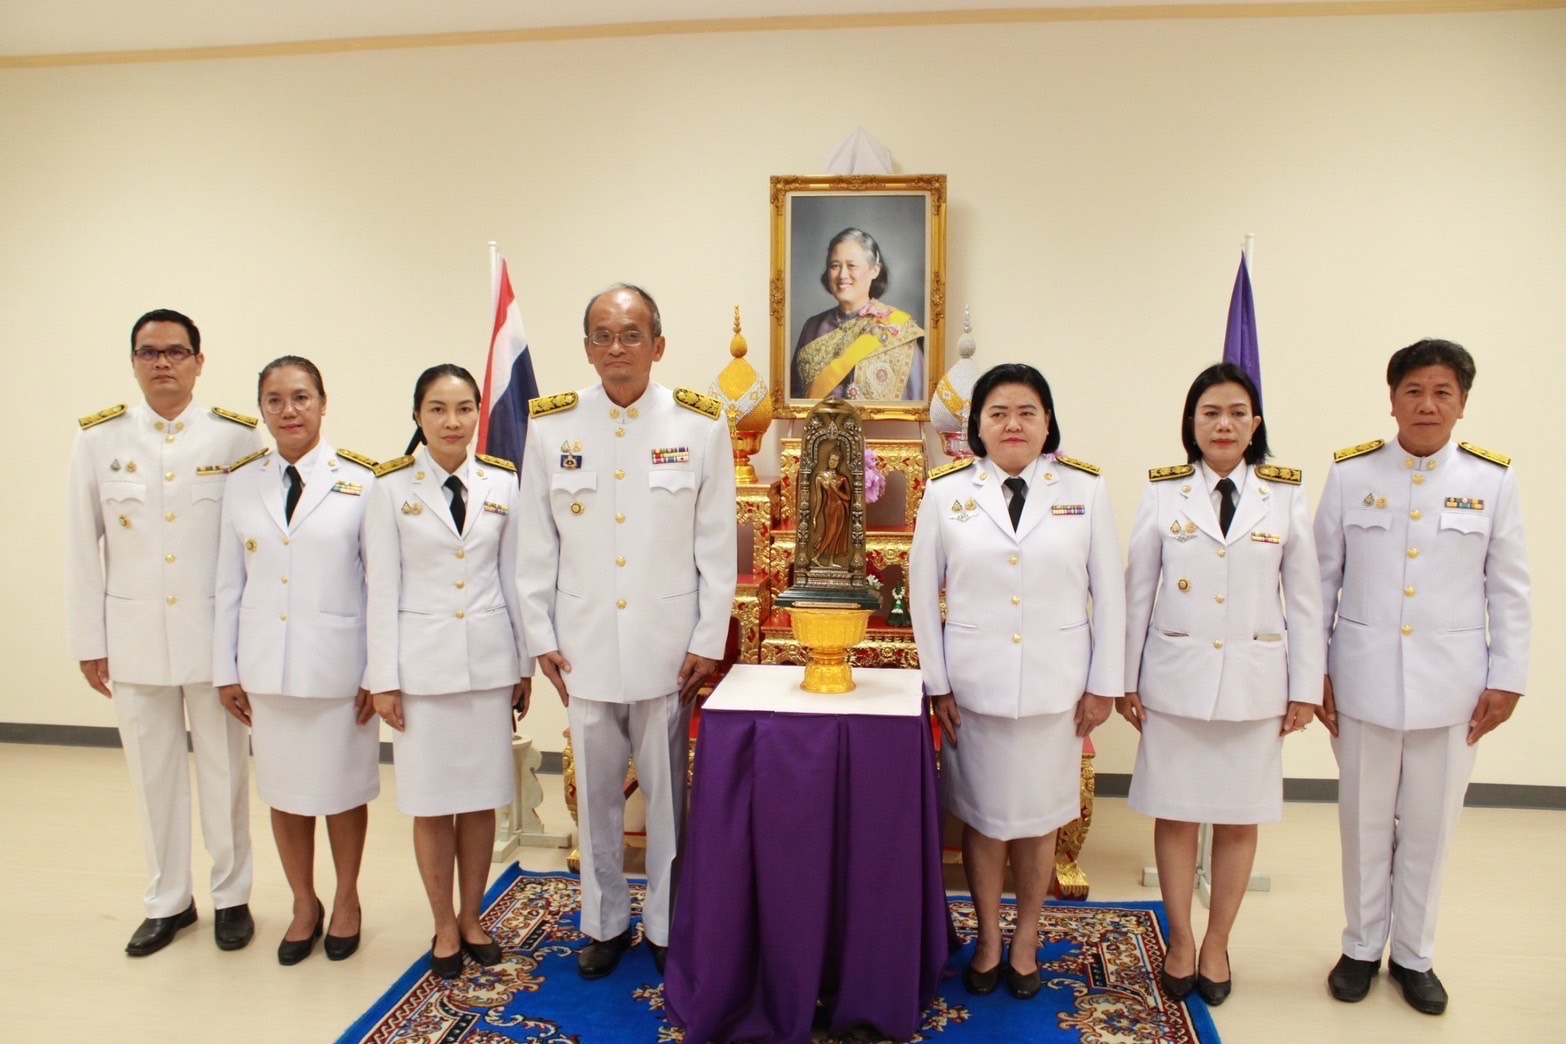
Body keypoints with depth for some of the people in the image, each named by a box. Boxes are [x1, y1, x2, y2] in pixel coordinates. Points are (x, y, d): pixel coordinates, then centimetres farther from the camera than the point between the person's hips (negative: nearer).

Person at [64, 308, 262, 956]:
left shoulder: (237, 436, -3)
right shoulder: (100, 439, 3)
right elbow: (82, 547, 5)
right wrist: (88, 642, 3)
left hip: (216, 632, -2)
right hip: (133, 636, 2)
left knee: (224, 769, 8)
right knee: (153, 773, 12)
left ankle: (231, 896, 25)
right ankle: (168, 901, 30)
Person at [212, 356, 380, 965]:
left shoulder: (359, 481, -6)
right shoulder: (242, 482, 5)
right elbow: (229, 583, 7)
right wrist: (225, 669, 6)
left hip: (338, 666, -3)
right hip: (266, 667, 3)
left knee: (343, 789, 10)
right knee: (283, 793, 14)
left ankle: (346, 901, 33)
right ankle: (304, 904, 34)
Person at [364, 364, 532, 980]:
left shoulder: (502, 484, 2)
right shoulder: (392, 487, -3)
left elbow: (513, 578, 6)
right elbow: (382, 588, -3)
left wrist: (524, 665, 7)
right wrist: (382, 678, -4)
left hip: (488, 660, 2)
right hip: (422, 661, -2)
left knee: (481, 797, 10)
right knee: (432, 801, 7)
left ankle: (472, 918, 28)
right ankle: (444, 927, 25)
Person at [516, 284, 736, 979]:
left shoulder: (700, 425, -3)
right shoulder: (551, 425, 1)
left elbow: (717, 545, -2)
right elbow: (536, 545, 4)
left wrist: (708, 640, -4)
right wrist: (541, 636, 2)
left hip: (667, 646, -1)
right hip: (584, 644, 2)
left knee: (668, 790, 10)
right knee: (596, 791, 14)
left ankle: (667, 924, 29)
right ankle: (604, 921, 33)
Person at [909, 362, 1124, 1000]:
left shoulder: (1085, 490, -1)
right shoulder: (947, 493, -1)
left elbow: (1109, 593, 1)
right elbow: (923, 593, 1)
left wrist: (1103, 684, 0)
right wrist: (937, 684, -2)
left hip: (1055, 684, 0)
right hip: (974, 684, 0)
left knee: (1039, 820, 11)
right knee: (981, 817, 11)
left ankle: (1025, 942, 32)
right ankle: (988, 941, 31)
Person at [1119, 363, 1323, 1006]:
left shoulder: (1286, 496, 1)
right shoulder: (1164, 493, -1)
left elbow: (1304, 599, 4)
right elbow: (1136, 592, 1)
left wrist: (1305, 688, 2)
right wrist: (1126, 680, 1)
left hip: (1254, 681, 1)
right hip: (1175, 677, 0)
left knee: (1239, 819, 10)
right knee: (1175, 814, 7)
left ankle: (1217, 944, 28)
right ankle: (1180, 941, 26)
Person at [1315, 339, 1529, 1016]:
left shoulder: (1492, 480, 0)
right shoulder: (1350, 474, -2)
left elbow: (1509, 590, 4)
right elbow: (1322, 579, 1)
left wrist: (1507, 679, 1)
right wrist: (1314, 670, -1)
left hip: (1451, 684, 1)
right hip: (1364, 679, 0)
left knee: (1430, 825, 11)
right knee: (1365, 822, 11)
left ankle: (1414, 956, 30)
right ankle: (1362, 947, 30)